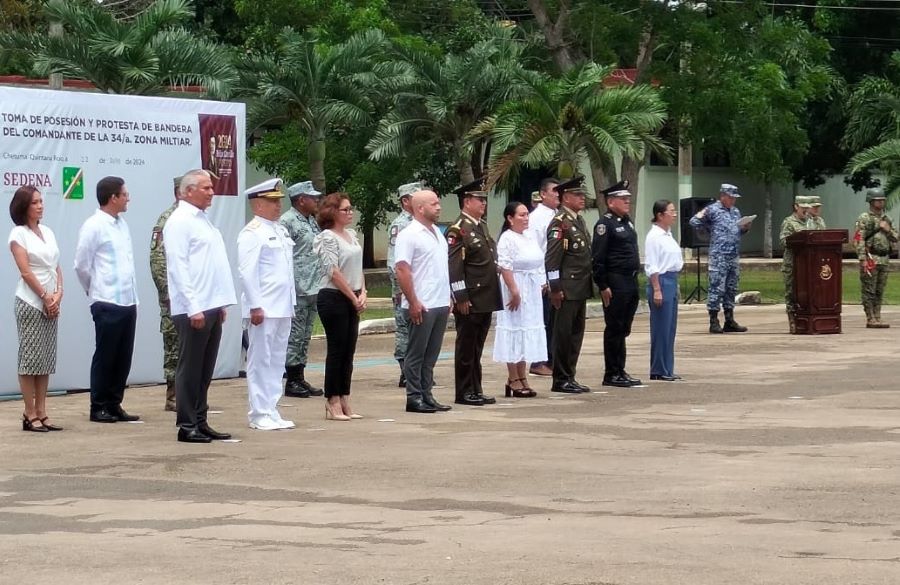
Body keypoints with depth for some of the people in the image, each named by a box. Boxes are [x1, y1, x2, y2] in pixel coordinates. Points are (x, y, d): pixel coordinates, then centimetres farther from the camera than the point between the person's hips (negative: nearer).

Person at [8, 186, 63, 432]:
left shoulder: (48, 232, 14)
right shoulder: (19, 234, -5)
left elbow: (57, 267, 13)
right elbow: (26, 271, -11)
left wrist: (58, 295, -2)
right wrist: (45, 297, -11)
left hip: (51, 303, 7)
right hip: (30, 303, -7)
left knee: (46, 360, 6)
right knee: (30, 359, -5)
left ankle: (42, 413, 9)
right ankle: (30, 415, -3)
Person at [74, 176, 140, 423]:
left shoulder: (122, 224, 12)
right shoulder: (94, 226, -11)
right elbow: (81, 265, -7)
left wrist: (132, 293, 12)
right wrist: (95, 290, 6)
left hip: (128, 301, 7)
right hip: (107, 303, -7)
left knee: (123, 357, 10)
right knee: (105, 357, 1)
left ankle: (114, 405, 19)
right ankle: (98, 408, 9)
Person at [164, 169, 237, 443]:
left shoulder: (203, 220, 18)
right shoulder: (179, 222, -10)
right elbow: (178, 268, -16)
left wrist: (220, 303, 16)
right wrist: (193, 308, -19)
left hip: (212, 307, 9)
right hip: (193, 309, -9)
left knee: (205, 369, 11)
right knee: (190, 369, -3)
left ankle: (200, 422, 17)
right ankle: (187, 426, 1)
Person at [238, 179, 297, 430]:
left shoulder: (281, 231, 16)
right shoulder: (252, 233, -10)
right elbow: (247, 272, -15)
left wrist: (291, 303, 16)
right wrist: (255, 306, -18)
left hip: (282, 307, 8)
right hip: (263, 309, -8)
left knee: (276, 361, 11)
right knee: (261, 361, -3)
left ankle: (271, 412, 16)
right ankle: (260, 414, 1)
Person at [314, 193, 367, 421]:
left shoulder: (351, 235, 13)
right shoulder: (328, 237, -10)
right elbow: (334, 272, -15)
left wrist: (363, 293, 2)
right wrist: (354, 298, -13)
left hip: (351, 300, 8)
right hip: (333, 298, -8)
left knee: (348, 352, 8)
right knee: (337, 350, -4)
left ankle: (344, 403, 13)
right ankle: (333, 404, 2)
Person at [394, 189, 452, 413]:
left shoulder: (437, 233, 16)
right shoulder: (409, 235, -11)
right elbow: (402, 270, -16)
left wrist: (447, 298, 18)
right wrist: (413, 302, -20)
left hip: (441, 303, 8)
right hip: (422, 306, -8)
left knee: (431, 354, 11)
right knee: (417, 353, -1)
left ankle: (426, 395, 16)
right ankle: (414, 397, 3)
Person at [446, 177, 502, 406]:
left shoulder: (482, 227, 15)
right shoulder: (458, 230, -13)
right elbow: (454, 267, -18)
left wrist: (494, 296, 20)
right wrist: (460, 298, -20)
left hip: (486, 299, 9)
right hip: (469, 301, -9)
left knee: (477, 347, 14)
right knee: (466, 348, 0)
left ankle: (475, 390, 20)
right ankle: (464, 392, 7)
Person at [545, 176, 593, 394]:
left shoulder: (579, 221, 16)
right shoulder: (559, 223, -12)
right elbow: (552, 259, -16)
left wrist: (588, 285, 20)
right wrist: (555, 288, -18)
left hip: (581, 288, 9)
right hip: (566, 290, -9)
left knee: (576, 333, 11)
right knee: (563, 333, -3)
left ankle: (569, 377, 18)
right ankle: (560, 380, 2)